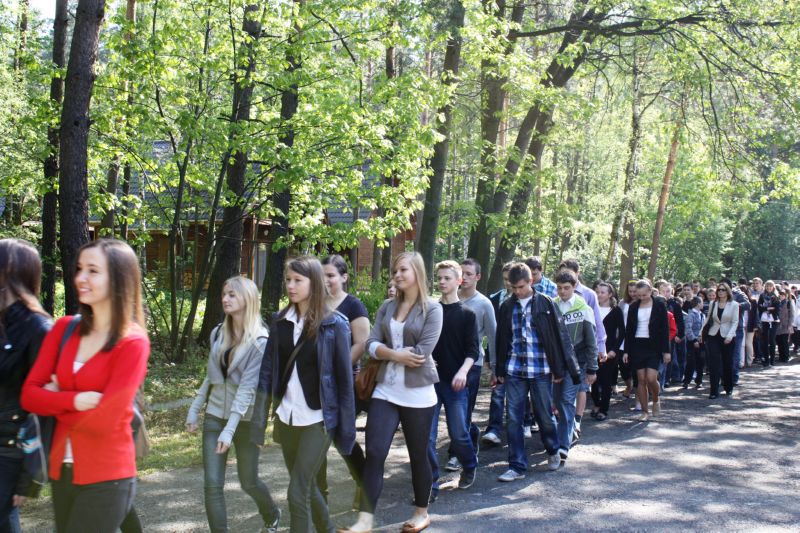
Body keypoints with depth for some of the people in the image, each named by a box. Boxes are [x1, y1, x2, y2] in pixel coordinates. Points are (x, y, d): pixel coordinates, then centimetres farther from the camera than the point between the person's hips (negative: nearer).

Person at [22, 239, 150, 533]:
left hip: (105, 479, -6)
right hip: (62, 471, 6)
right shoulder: (64, 328, 3)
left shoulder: (133, 342, -15)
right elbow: (29, 395, -1)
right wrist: (73, 401, -17)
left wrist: (56, 400, -5)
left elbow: (102, 421, -19)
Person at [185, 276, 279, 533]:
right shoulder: (218, 333, 4)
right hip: (214, 415, 4)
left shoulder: (260, 341, -13)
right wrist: (194, 410, 10)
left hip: (245, 419, -4)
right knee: (212, 485, -4)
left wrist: (230, 429, -25)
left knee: (249, 481, 12)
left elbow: (247, 387, -20)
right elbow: (210, 377, 13)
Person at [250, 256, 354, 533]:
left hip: (318, 419, -5)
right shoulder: (279, 321, 3)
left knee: (298, 493, -7)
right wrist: (258, 421, -3)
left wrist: (347, 427, -7)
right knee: (307, 486, 19)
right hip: (287, 417, 5)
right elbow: (267, 372, 2)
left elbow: (344, 378, -7)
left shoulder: (334, 324, -10)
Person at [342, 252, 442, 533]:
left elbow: (423, 352, -15)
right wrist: (397, 355, -16)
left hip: (417, 393, -3)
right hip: (385, 390, 4)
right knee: (374, 452, -5)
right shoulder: (387, 307, 9)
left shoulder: (432, 309, -5)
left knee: (418, 455, 10)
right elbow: (372, 344, 0)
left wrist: (387, 353, -6)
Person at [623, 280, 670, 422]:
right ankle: (645, 411, 11)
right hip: (637, 346, 3)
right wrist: (626, 351, 4)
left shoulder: (659, 304, -2)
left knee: (651, 378, -12)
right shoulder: (633, 307, 5)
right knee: (641, 380, 3)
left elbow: (665, 328, -2)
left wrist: (666, 350, -5)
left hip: (654, 346, -3)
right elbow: (628, 329, 8)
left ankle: (655, 401, 18)